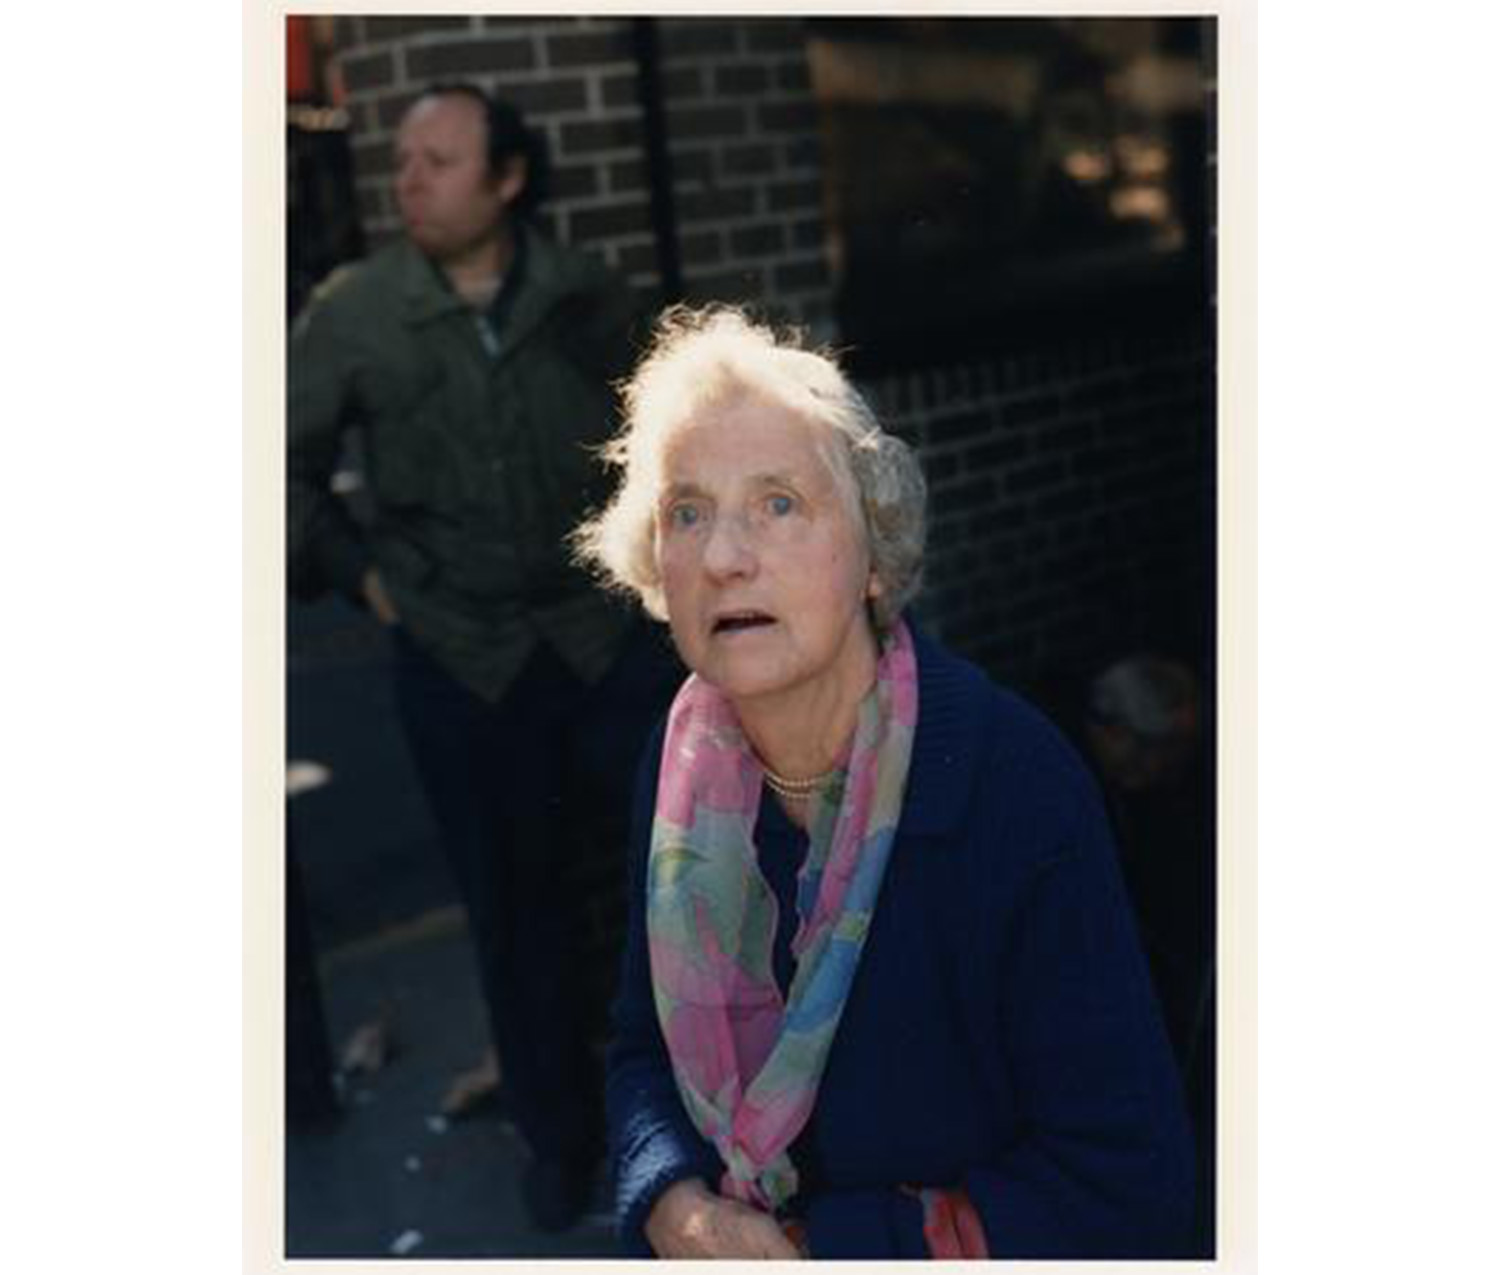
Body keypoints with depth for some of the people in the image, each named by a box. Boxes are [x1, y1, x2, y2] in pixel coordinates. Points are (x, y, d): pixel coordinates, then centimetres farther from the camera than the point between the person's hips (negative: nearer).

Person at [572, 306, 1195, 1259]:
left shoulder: (1018, 782, -19)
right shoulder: (686, 761, -4)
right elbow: (645, 1049, 6)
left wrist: (815, 1250, -16)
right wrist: (672, 1206, -13)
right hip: (708, 1247, 4)